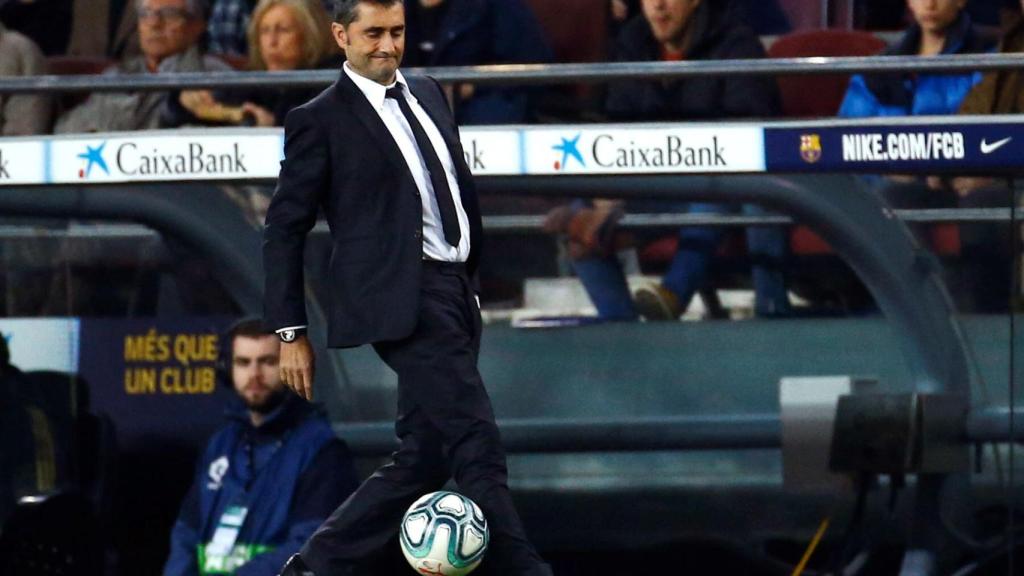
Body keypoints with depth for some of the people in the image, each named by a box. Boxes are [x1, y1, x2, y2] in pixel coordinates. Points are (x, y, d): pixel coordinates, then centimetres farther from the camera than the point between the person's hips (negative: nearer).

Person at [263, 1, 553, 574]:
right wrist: (292, 333, -5)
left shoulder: (428, 94, 17)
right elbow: (285, 228, -2)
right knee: (478, 451, -14)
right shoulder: (320, 120, -3)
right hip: (405, 300, -8)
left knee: (424, 457, 7)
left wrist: (474, 281, 23)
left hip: (456, 293, 8)